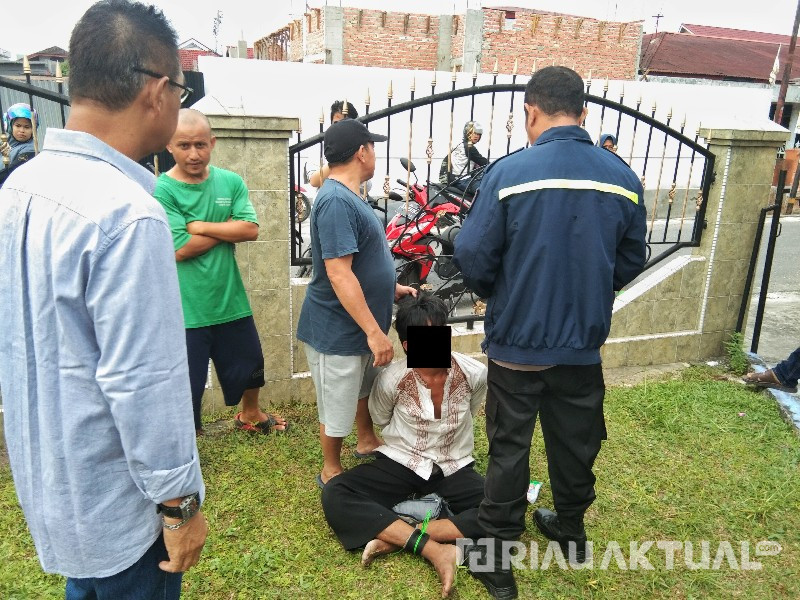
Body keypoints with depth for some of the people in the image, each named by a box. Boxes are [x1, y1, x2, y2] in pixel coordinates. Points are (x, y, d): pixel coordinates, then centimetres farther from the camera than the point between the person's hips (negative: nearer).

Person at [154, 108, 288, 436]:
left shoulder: (231, 182, 0)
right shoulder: (161, 191, -12)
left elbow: (250, 229, -11)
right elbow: (181, 249, -20)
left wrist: (199, 226, -16)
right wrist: (227, 227, -11)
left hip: (231, 301, 5)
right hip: (186, 310, -5)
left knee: (249, 366, 24)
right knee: (187, 384, 8)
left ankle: (251, 415, 52)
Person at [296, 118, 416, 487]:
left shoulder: (347, 197, 9)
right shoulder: (336, 201, -24)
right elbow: (339, 274, -29)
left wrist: (391, 288, 17)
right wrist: (374, 331, -27)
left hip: (359, 325, 10)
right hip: (339, 329, -10)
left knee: (365, 388, 28)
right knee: (337, 408, 8)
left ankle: (367, 442, 48)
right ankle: (331, 472, 28)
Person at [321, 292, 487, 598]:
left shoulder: (475, 374, -15)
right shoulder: (391, 379, -18)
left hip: (453, 468, 2)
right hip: (400, 462, -1)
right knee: (335, 497, -27)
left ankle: (395, 538, -26)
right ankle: (435, 549, -31)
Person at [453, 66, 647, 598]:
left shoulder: (509, 172, -16)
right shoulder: (623, 177, -5)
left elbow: (474, 256, -14)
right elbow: (631, 262, 4)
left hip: (517, 341, -3)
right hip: (584, 342, 4)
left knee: (509, 447, 11)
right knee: (576, 440, 22)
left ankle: (498, 556, 24)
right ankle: (571, 531, 44)